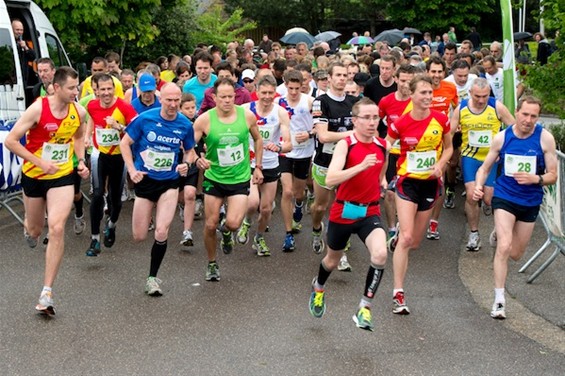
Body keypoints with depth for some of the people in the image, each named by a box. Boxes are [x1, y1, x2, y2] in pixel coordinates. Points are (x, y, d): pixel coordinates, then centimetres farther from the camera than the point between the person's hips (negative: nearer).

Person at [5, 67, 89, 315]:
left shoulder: (79, 112, -6)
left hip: (63, 177, 1)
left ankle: (47, 293, -11)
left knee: (57, 229, -16)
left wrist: (81, 161, 2)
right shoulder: (38, 109, -20)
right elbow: (10, 140, -18)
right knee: (35, 230, 15)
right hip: (34, 176, -1)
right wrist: (40, 162, -23)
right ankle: (29, 229, 60)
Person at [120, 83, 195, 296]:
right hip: (145, 180, 0)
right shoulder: (145, 119, -10)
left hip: (169, 182, 0)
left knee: (161, 232, -13)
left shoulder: (185, 125, -4)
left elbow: (189, 150, 12)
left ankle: (152, 277, 6)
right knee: (139, 237, 4)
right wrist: (131, 170, -11)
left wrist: (186, 163, -10)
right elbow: (125, 143, 0)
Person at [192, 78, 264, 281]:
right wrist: (198, 160, -32)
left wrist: (258, 167, 10)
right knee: (211, 225, 6)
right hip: (214, 178, 0)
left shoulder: (247, 115, -8)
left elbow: (258, 139, 10)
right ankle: (212, 264, 30)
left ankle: (226, 232, 23)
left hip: (240, 178, 0)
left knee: (233, 223, -16)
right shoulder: (204, 119, -14)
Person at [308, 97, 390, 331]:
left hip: (370, 213, 2)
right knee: (332, 260, 21)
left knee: (380, 254, -27)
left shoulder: (383, 146, -1)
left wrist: (382, 182, 11)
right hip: (343, 212, -2)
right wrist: (361, 166, -38)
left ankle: (365, 308, -14)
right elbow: (330, 179, -31)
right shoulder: (345, 145, -15)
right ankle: (319, 287, 56)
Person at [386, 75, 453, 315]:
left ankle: (398, 237, 51)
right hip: (407, 181, -3)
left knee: (415, 242, 11)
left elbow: (448, 148, 9)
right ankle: (398, 294, -12)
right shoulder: (400, 124, -13)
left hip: (430, 183, 4)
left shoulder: (441, 120, -5)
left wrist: (440, 165, -9)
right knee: (406, 237, -16)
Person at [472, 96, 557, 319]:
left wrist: (535, 179, -31)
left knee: (515, 254, 16)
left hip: (531, 202, 2)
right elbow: (485, 168, 1)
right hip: (505, 197, -2)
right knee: (504, 247, -18)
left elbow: (552, 176, -10)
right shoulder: (502, 138, -9)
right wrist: (478, 186, -19)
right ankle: (499, 300, -9)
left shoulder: (545, 138, -12)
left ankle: (501, 232, 51)